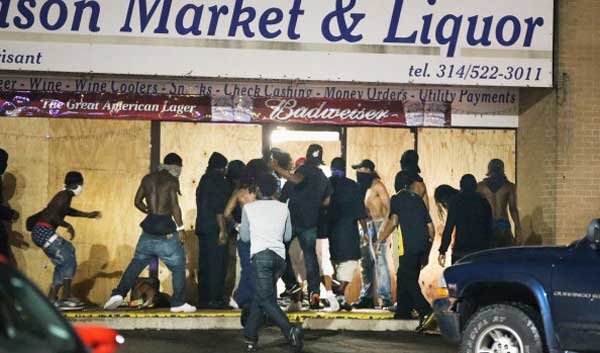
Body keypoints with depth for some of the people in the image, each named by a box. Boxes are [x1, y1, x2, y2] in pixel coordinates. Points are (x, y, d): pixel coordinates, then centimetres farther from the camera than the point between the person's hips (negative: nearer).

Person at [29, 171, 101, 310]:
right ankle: (66, 299, -4)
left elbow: (67, 210, 38)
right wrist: (68, 226, -13)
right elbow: (52, 216, -25)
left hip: (42, 232, 10)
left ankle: (52, 298, 14)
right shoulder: (64, 196, -13)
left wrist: (88, 215, 40)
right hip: (44, 232, -10)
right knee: (68, 261, -5)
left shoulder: (65, 196, 16)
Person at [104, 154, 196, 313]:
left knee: (137, 262, 12)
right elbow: (174, 205, -14)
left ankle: (118, 294, 0)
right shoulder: (172, 181, -5)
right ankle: (178, 303, 4)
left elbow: (137, 201, 14)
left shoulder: (147, 179, 11)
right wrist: (180, 227, -11)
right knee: (178, 266, 6)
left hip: (149, 225, 5)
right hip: (166, 229, -5)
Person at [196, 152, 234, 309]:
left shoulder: (204, 180, 18)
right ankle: (215, 299, -8)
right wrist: (222, 230, -18)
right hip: (214, 229, -9)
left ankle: (204, 299, 12)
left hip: (202, 227, 9)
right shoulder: (219, 182, -9)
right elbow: (219, 209, -17)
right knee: (217, 265, -6)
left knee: (205, 265, 10)